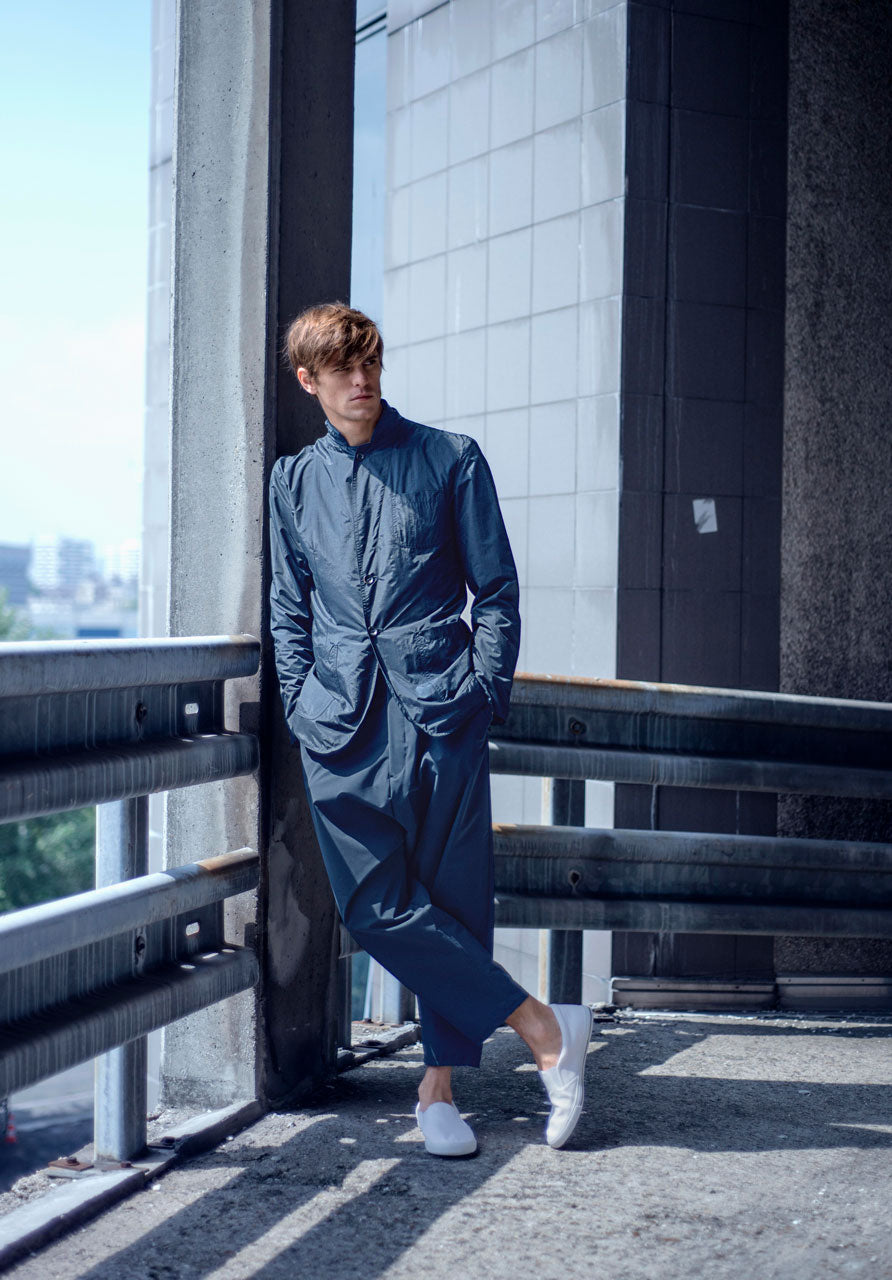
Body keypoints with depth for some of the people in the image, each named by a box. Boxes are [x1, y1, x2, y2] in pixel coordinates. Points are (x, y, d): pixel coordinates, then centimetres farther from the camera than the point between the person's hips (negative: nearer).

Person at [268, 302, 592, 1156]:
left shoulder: (450, 460, 8)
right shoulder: (294, 482, 16)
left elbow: (497, 591, 7)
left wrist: (484, 691, -3)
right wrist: (301, 704, 8)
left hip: (439, 708, -2)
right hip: (341, 722, 2)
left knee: (453, 899, 0)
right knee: (378, 908, -7)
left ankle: (438, 1085, 13)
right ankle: (545, 1029, 1)